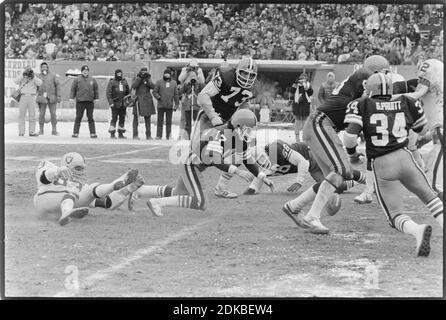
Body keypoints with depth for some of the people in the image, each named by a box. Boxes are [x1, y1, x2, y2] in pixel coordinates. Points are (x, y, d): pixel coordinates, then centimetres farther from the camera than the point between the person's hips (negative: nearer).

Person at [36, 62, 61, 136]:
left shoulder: (53, 76, 7)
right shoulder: (38, 76, 9)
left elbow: (58, 85, 3)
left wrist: (58, 96, -6)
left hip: (51, 98, 0)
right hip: (41, 98, 0)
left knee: (53, 114, -3)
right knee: (41, 114, -1)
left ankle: (54, 130, 0)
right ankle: (41, 130, 6)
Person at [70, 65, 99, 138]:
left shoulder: (92, 80, 11)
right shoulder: (77, 80, 6)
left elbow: (96, 90, 14)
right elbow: (73, 89, 5)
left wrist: (96, 98, 7)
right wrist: (71, 97, -3)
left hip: (90, 102, 2)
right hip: (80, 102, -1)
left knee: (90, 118, 5)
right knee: (78, 118, -1)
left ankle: (93, 133, 5)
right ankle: (75, 132, 2)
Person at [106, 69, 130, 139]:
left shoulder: (124, 82, 12)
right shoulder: (112, 82, -2)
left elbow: (128, 92, 17)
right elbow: (108, 93, -7)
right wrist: (110, 102, -15)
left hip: (123, 104, 5)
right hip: (115, 103, -5)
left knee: (122, 119, 7)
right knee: (114, 118, -8)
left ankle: (121, 133, 15)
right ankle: (112, 134, -4)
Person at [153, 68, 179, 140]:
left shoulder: (174, 83, 10)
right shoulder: (159, 82, 4)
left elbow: (176, 94, 11)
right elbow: (154, 92, 5)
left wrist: (176, 104, 5)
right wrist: (158, 97, -14)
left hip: (170, 106, 2)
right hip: (161, 105, -1)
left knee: (169, 122, 3)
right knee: (160, 121, 0)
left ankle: (168, 136, 6)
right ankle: (159, 136, 1)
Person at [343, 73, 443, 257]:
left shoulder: (362, 106, 0)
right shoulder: (405, 104, 9)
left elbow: (349, 138, -10)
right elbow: (422, 128, 25)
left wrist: (351, 152, 11)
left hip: (381, 166, -2)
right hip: (404, 158, 2)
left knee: (396, 216, 6)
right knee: (429, 196, 23)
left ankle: (418, 231, -24)